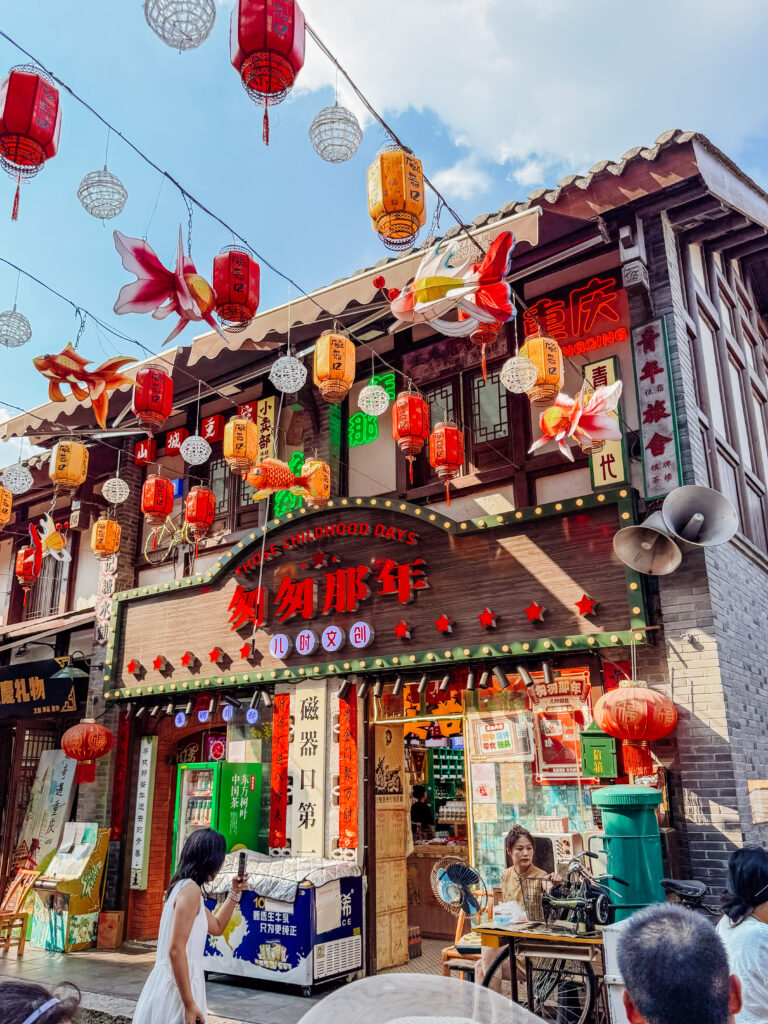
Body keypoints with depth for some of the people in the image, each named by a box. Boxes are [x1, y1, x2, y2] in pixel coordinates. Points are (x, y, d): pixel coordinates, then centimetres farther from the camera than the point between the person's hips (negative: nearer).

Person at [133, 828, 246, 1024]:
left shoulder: (184, 887, 13)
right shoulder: (191, 889, -18)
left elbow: (216, 926, 26)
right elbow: (176, 950, -23)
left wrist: (234, 892, 21)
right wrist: (190, 1005, -21)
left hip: (174, 982, 9)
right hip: (177, 987, -9)